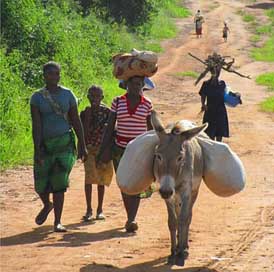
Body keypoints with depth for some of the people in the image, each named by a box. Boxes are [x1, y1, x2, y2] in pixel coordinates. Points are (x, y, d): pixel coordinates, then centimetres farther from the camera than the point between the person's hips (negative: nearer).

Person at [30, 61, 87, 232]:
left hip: (64, 142, 0)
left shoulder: (67, 94, 5)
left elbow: (76, 122, 9)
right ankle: (47, 205, 38)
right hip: (45, 144, 0)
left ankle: (58, 222, -7)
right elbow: (36, 125, -7)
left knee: (59, 183, -10)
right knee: (41, 184, 5)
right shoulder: (37, 97, -1)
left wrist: (82, 146, 6)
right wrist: (37, 150, -14)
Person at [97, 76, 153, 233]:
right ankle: (130, 218, 20)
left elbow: (151, 130, 8)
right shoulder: (118, 102, 4)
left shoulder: (147, 104, 2)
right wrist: (104, 150, -1)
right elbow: (110, 127, 5)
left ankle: (132, 220, -21)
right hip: (120, 149, 2)